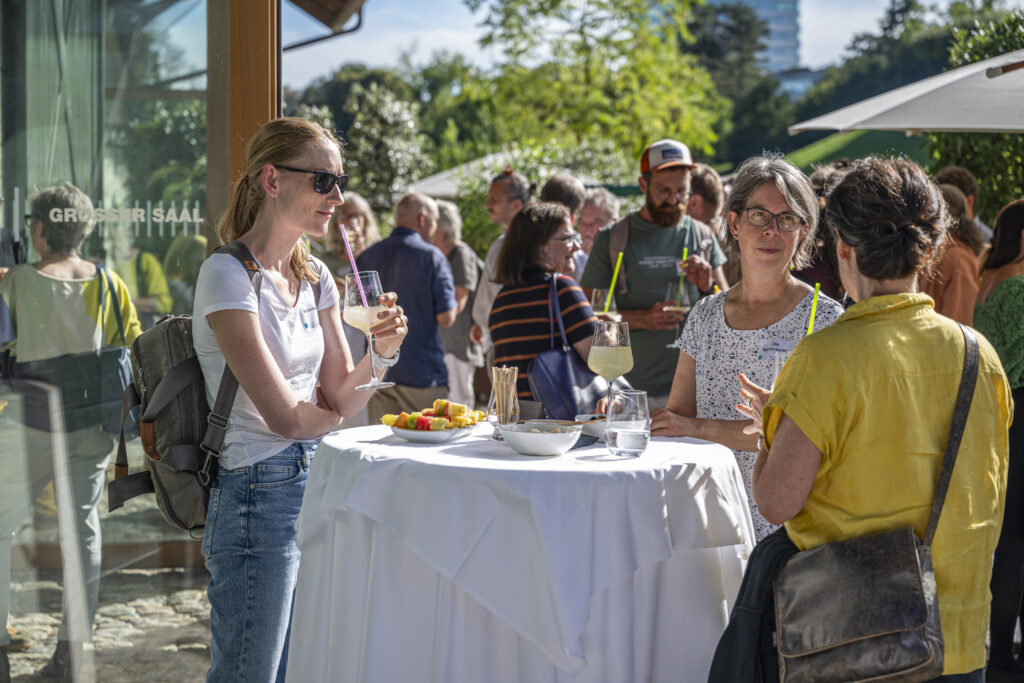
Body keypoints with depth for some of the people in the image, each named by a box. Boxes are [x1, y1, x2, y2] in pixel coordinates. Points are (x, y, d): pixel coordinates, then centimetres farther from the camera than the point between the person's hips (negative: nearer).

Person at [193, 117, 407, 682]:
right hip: (259, 495, -8)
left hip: (317, 485, 8)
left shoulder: (315, 276, 10)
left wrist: (381, 352, -9)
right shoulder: (228, 275, -15)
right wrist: (334, 417, 2)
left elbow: (340, 397, 9)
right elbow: (284, 416, -18)